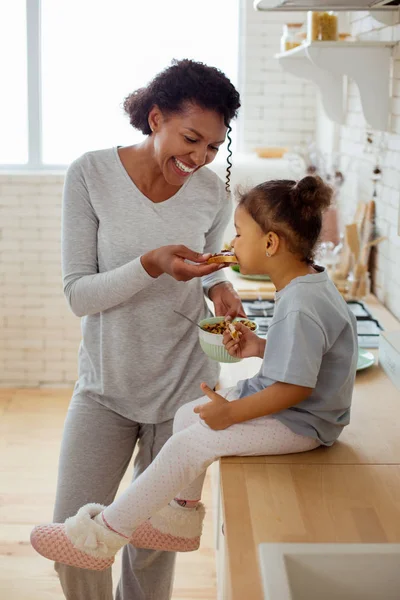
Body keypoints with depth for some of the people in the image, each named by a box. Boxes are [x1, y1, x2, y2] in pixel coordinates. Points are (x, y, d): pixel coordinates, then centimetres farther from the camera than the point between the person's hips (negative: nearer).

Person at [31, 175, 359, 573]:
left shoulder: (300, 309, -29)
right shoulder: (310, 281, 3)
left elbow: (296, 387, -30)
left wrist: (232, 412, -23)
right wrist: (260, 348, 2)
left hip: (298, 423, -10)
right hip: (272, 395, 11)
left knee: (189, 444, -15)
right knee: (187, 416, 13)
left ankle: (104, 535, -6)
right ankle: (181, 518, 27)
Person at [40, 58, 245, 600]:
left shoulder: (213, 194, -5)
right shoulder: (91, 175, -12)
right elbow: (78, 294, -13)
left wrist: (220, 288, -9)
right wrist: (151, 266, -28)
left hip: (184, 387, 1)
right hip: (106, 385, -1)